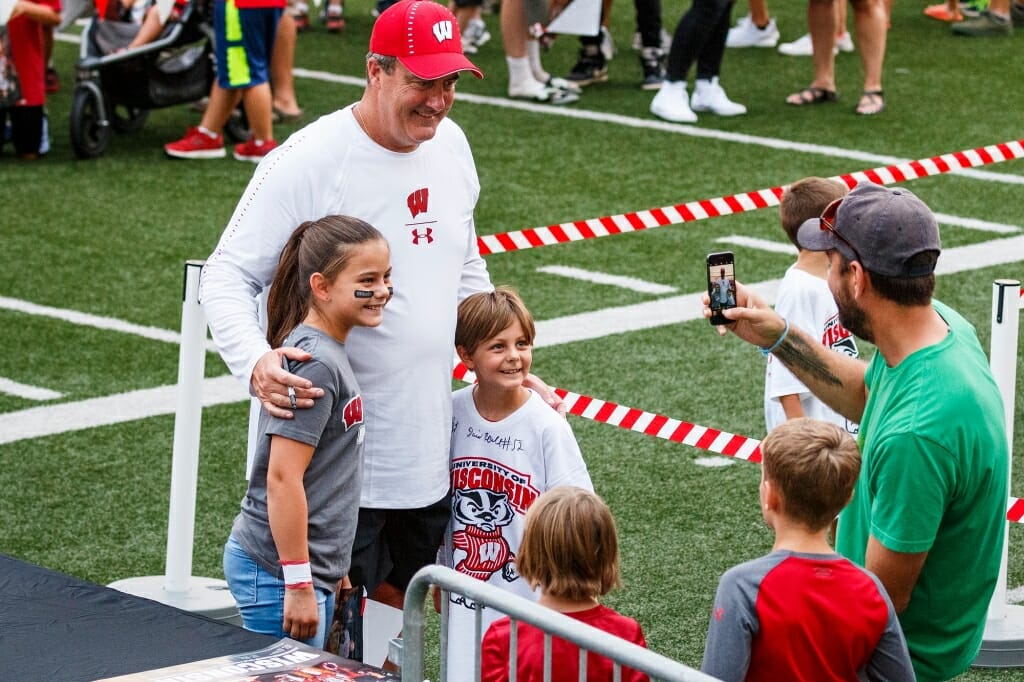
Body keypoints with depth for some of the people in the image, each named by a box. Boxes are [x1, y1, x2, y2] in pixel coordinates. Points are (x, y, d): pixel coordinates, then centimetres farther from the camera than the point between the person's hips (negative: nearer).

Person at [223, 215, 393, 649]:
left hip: (314, 567, 10)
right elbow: (282, 478, -22)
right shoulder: (315, 365, -18)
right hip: (276, 574, -10)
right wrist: (299, 586, -20)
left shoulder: (329, 353, 11)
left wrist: (332, 569, 21)